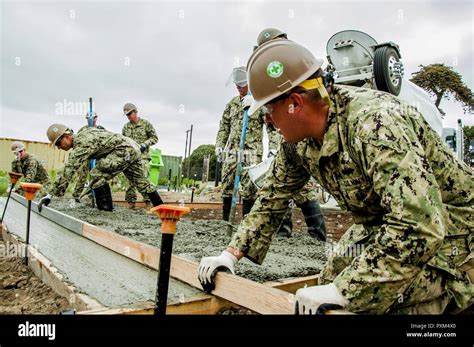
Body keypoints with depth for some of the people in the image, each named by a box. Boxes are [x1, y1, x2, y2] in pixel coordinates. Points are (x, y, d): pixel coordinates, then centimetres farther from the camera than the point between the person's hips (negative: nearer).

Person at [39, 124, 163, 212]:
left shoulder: (81, 143, -16)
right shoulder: (82, 135, 13)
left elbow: (68, 171, -23)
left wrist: (50, 195, -22)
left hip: (125, 149, -11)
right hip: (134, 148, 11)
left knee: (97, 174, -13)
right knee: (140, 181, 20)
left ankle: (105, 210, -5)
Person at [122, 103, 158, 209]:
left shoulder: (146, 124, 1)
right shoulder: (126, 127, 14)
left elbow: (154, 138, 2)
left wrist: (145, 144, -11)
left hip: (142, 156, -4)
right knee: (131, 179, 5)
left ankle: (148, 201, -7)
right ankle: (131, 201, 12)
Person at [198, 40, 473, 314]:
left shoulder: (374, 123, -32)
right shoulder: (299, 141, -7)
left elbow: (420, 227, -38)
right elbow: (272, 198, 3)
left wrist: (341, 291, -34)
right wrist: (231, 254, -4)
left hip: (447, 235, -7)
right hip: (381, 227, 7)